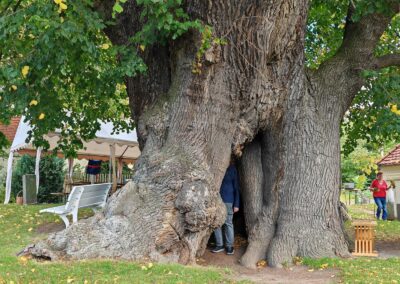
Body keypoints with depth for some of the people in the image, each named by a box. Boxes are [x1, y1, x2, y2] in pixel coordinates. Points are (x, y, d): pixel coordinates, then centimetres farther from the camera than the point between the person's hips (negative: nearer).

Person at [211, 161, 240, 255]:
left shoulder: (232, 168, -2)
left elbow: (236, 187, 1)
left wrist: (236, 204, -4)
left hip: (228, 200, -2)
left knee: (228, 223, 5)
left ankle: (229, 246, 15)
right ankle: (219, 245, 18)